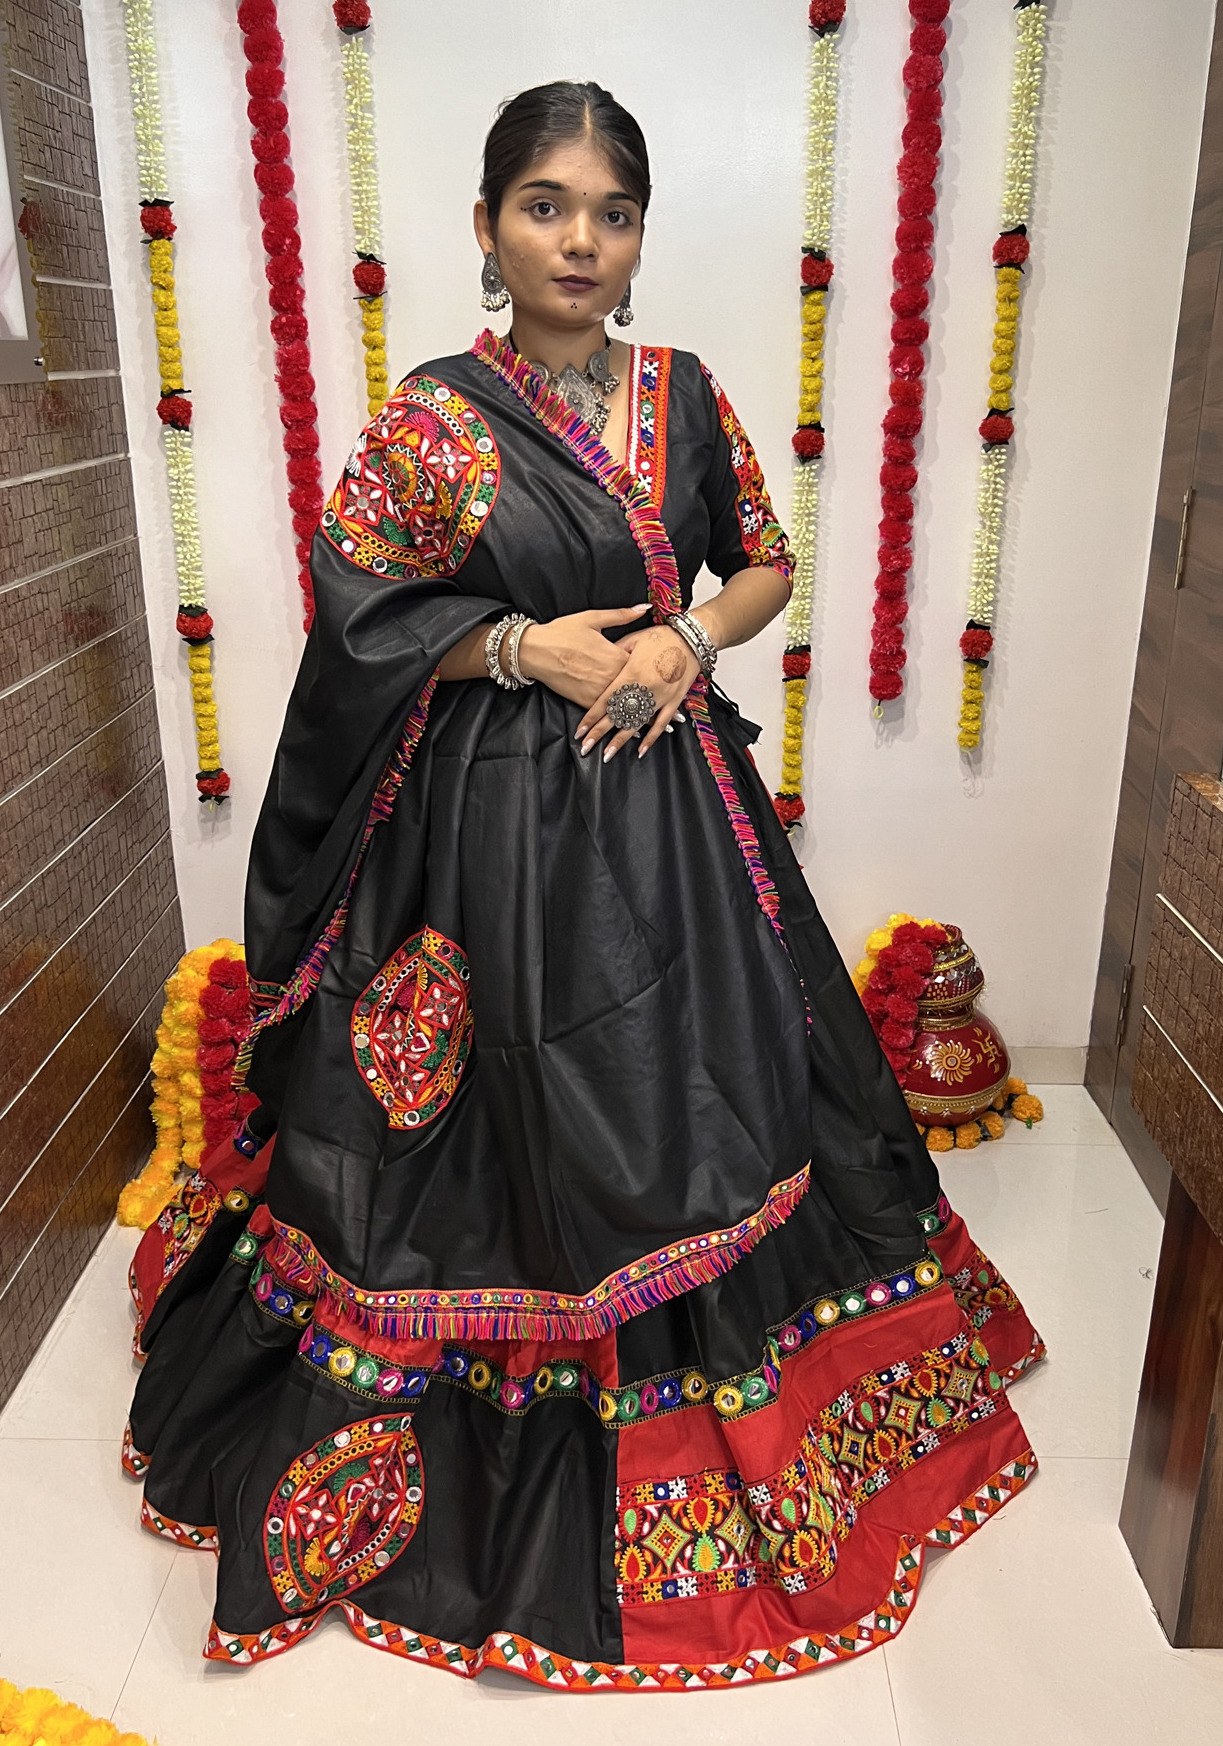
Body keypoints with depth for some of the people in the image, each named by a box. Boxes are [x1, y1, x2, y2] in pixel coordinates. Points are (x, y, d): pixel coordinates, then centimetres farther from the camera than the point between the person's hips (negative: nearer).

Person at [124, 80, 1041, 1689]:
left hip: (673, 800, 4)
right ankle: (517, 1401, 31)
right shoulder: (429, 417, -6)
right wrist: (525, 648, -15)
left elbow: (766, 558, 12)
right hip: (506, 815, -4)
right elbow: (357, 611, -4)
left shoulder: (684, 396, 5)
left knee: (708, 1080, 13)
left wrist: (689, 639, -8)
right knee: (528, 1106, 6)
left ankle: (724, 1390, 38)